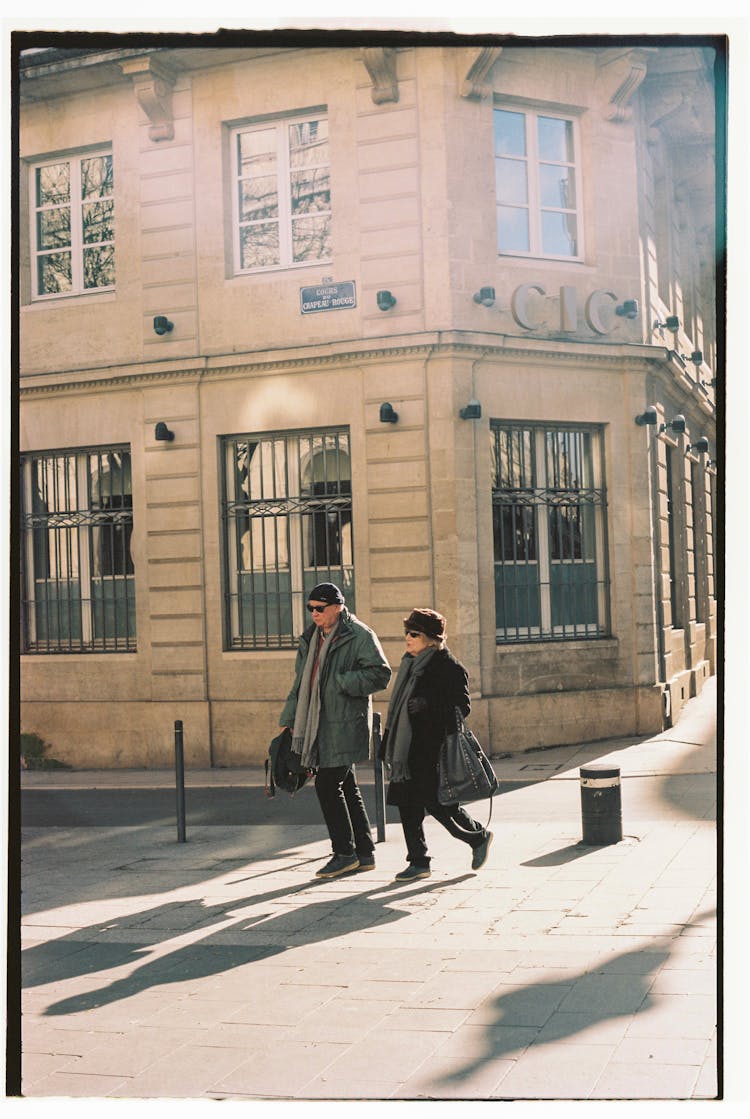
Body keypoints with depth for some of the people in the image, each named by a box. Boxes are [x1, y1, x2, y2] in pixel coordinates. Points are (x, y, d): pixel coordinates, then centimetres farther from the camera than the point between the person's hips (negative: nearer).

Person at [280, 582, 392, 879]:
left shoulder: (359, 636, -8)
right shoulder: (311, 638, 16)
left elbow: (381, 674, -15)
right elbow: (301, 681, 21)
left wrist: (340, 682, -19)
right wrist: (290, 719, 16)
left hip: (344, 724, -8)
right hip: (320, 724, 8)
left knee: (327, 784, -10)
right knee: (346, 788, 11)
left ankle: (345, 853, 1)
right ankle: (364, 853, 19)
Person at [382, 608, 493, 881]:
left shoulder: (449, 667, -9)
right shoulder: (410, 663, 16)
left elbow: (462, 707, -13)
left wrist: (428, 706, -27)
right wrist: (389, 744, 20)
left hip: (432, 751, -8)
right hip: (408, 750, 8)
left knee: (437, 803, -4)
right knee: (407, 805, 5)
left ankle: (479, 837, 20)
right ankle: (418, 862, 14)